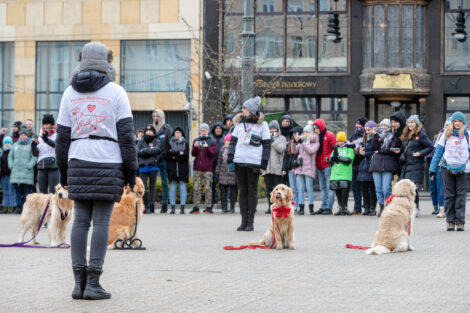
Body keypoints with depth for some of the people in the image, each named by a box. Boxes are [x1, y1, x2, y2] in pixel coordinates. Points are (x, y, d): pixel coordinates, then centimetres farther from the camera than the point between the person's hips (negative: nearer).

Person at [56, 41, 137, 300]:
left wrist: (63, 171, 16)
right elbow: (126, 135, -3)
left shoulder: (70, 93, 9)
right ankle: (93, 283, -3)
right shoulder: (116, 92, -1)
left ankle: (79, 282, 5)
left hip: (78, 163, 3)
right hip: (108, 163, -3)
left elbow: (62, 136, 9)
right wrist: (131, 172, 1)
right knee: (101, 222, -2)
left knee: (80, 221, 7)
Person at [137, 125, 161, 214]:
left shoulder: (157, 142, 9)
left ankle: (151, 206, 4)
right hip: (143, 167, 2)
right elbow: (138, 152, 0)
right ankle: (146, 205, 4)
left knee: (152, 187, 1)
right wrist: (150, 150, -8)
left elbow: (156, 150, -10)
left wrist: (144, 150, -7)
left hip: (153, 166, -2)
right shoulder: (141, 143, 16)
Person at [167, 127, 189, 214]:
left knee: (182, 187, -3)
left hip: (183, 169, -1)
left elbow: (186, 155, -6)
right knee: (172, 187, 0)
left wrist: (174, 156, -7)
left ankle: (182, 207, -1)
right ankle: (172, 207, 3)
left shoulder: (185, 143, 9)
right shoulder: (170, 143, 11)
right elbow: (168, 153, -5)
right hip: (172, 169, 1)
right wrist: (179, 153, -11)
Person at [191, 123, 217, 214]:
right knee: (196, 188, 1)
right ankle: (196, 207, 3)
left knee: (208, 188, -4)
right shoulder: (196, 140, 13)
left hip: (208, 168, -3)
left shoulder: (212, 141, 4)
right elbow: (193, 154, 9)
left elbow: (214, 154, -3)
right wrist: (195, 147, -10)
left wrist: (207, 147, -18)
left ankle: (209, 207, 0)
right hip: (197, 168, 3)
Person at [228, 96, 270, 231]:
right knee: (242, 191, 5)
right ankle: (243, 221, 9)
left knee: (252, 192, 1)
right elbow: (233, 141, 14)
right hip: (239, 162, 4)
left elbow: (267, 145, 0)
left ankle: (250, 222, 4)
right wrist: (230, 159, 5)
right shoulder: (240, 123, 13)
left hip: (254, 163, -4)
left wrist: (264, 164, -5)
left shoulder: (262, 125, 1)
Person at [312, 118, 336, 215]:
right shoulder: (318, 137, 17)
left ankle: (329, 208, -8)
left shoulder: (329, 136, -7)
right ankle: (323, 207, 13)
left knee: (329, 187, -7)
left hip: (328, 166, -8)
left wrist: (328, 158, -14)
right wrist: (316, 160, 10)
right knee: (323, 188, 10)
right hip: (320, 166, 8)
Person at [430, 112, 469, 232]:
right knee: (449, 195, 4)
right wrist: (432, 169, 4)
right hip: (447, 168, 1)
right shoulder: (446, 134, 6)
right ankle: (450, 221, 9)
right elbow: (438, 151, 8)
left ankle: (460, 221, 1)